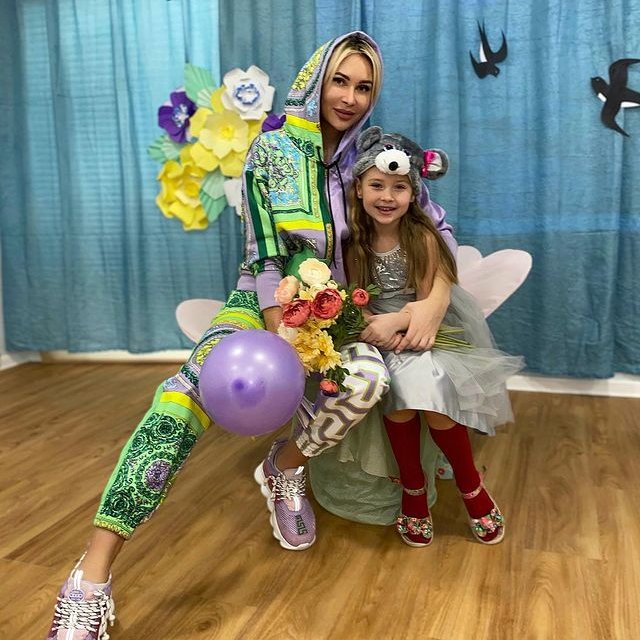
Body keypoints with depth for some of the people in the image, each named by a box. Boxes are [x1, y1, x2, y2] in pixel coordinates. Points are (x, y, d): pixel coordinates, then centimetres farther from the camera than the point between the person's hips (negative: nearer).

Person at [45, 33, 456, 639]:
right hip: (264, 303, -3)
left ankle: (285, 466, -2)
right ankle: (90, 583, -31)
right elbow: (266, 256, -13)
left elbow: (439, 231, 9)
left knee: (367, 377, -33)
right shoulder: (274, 148, -5)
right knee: (191, 388, -33)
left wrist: (434, 303, -6)